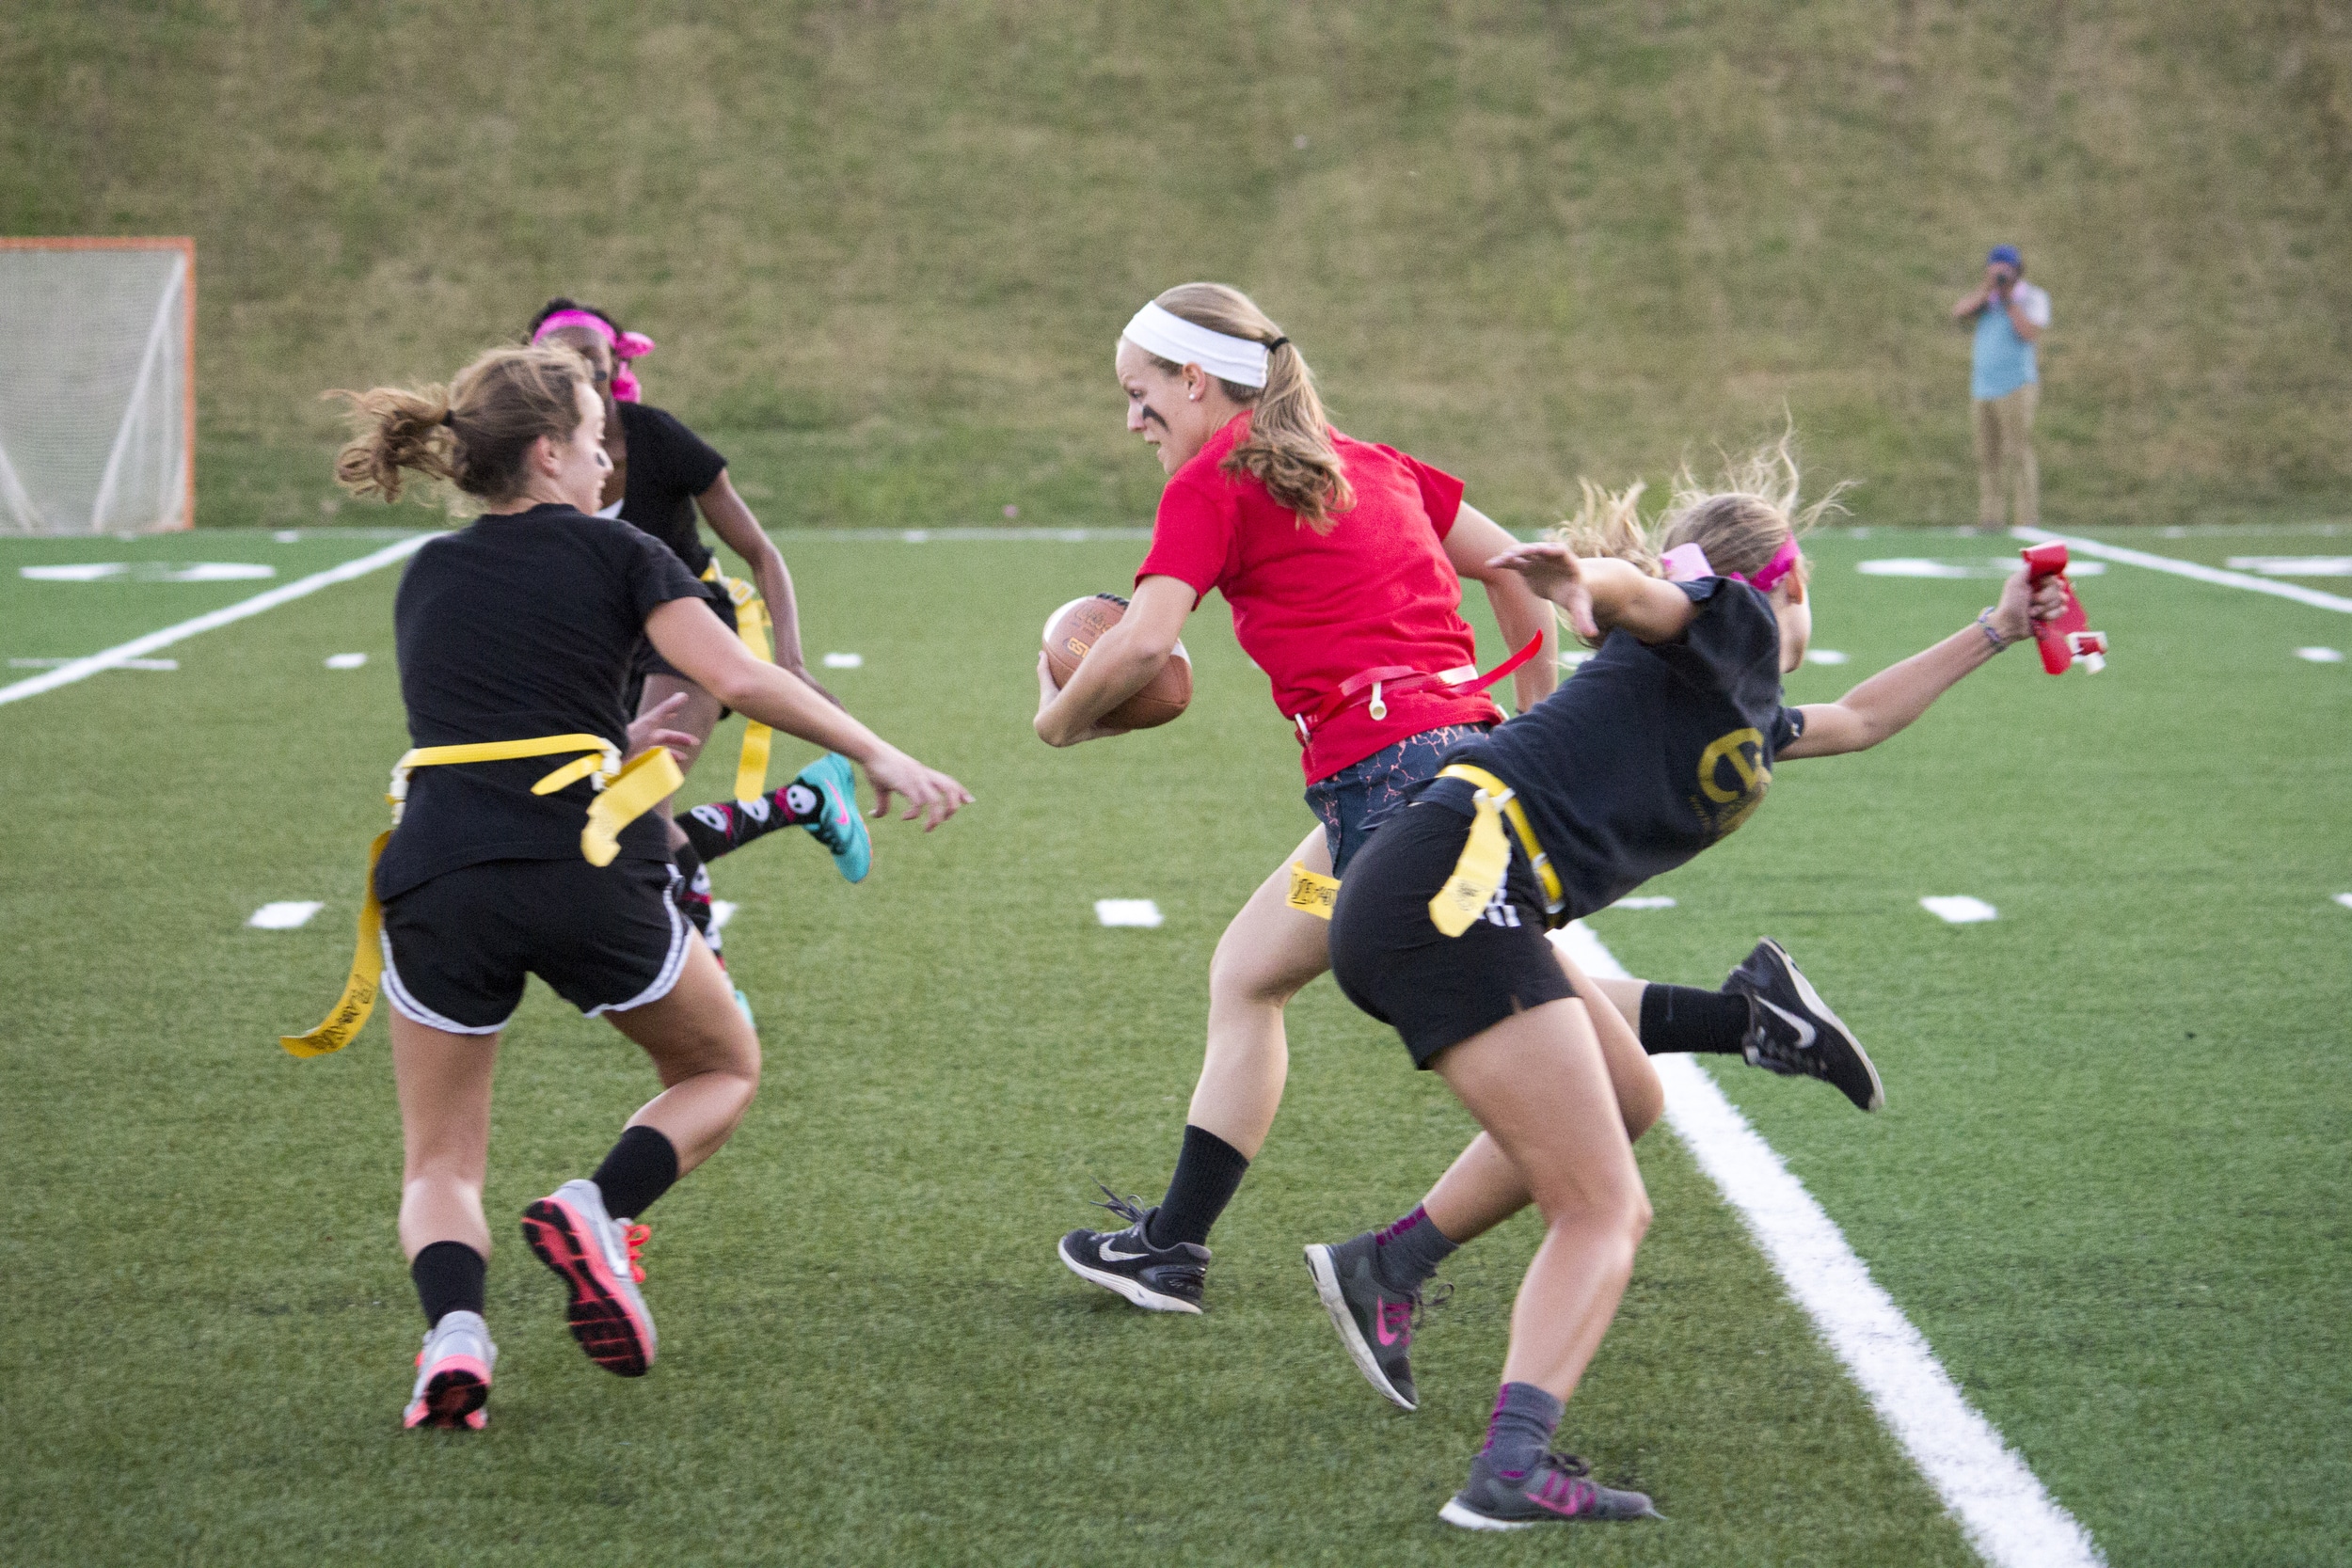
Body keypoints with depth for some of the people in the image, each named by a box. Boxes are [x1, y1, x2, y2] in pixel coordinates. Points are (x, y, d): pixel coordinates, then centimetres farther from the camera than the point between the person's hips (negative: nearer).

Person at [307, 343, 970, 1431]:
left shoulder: (426, 580, 21)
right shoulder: (612, 552, 9)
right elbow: (737, 679, -4)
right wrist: (877, 754, 2)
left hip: (437, 880, 3)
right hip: (588, 878, -3)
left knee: (440, 1164, 16)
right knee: (723, 1068, 23)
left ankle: (453, 1329, -15)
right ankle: (597, 1211, -5)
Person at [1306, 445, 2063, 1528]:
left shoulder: (1749, 723, 31)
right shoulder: (1739, 625, 5)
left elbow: (1856, 720, 50)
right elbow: (1644, 595, -18)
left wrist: (1993, 633, 57)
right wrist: (1589, 580, -40)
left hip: (1440, 906, 10)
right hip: (1457, 881, -10)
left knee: (1625, 1102, 29)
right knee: (1604, 1214, -10)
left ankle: (1383, 1265, 25)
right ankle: (1514, 1468, -28)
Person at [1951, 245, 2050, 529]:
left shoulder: (2034, 298, 1)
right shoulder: (1985, 299, 15)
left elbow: (2031, 334, -15)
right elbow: (1958, 313, -1)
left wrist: (2009, 299, -11)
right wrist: (1988, 289, -9)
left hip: (2015, 385, -6)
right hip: (1984, 388, 6)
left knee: (2018, 455, -11)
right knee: (1987, 457, 5)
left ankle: (2026, 520, -12)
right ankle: (1988, 519, 8)